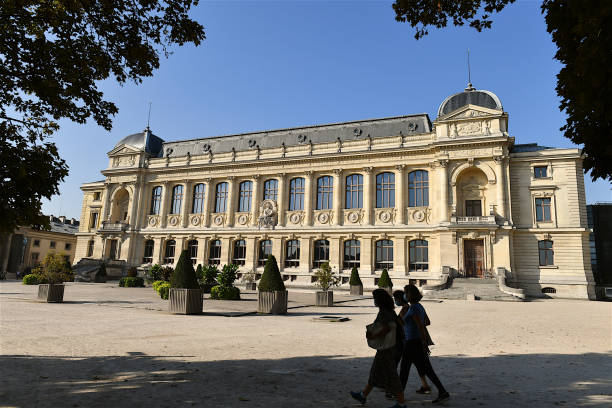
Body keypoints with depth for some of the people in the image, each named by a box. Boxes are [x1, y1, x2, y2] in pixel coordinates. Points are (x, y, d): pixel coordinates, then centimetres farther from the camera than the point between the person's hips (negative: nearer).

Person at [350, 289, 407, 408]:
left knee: (391, 376, 2)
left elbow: (385, 330, -33)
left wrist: (372, 336, -22)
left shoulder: (383, 313, -23)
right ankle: (363, 395, 31)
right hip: (390, 346, 10)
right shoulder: (390, 311, 7)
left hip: (385, 348, -10)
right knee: (375, 372, 18)